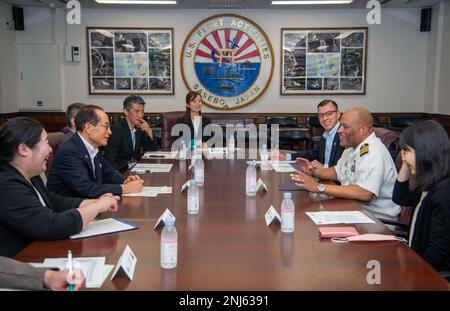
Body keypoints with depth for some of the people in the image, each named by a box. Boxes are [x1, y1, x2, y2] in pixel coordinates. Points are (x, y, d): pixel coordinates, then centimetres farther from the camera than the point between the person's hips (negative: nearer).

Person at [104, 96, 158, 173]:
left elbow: (153, 150, 10)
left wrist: (149, 132, -5)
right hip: (122, 170, -7)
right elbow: (110, 158, -20)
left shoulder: (139, 129, 8)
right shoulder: (116, 130, -12)